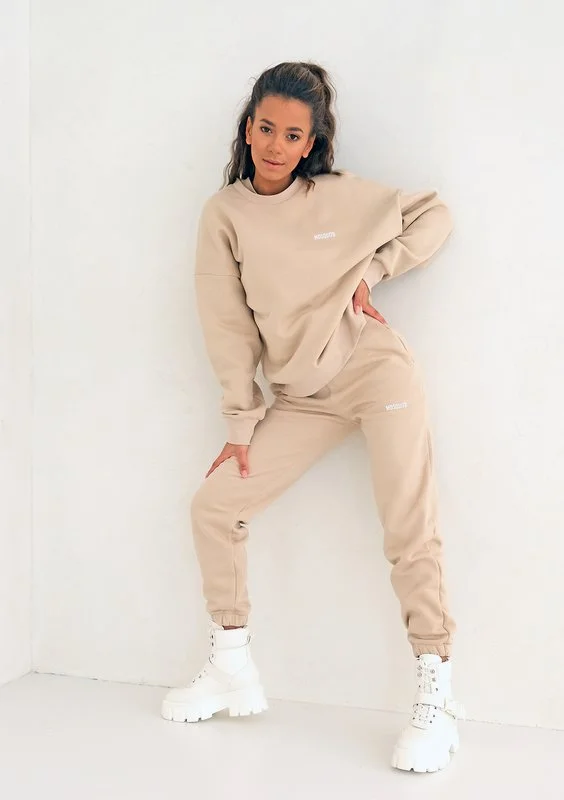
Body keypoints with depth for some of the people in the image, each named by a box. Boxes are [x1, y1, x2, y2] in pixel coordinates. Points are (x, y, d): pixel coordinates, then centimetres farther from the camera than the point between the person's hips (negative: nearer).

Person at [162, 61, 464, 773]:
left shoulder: (340, 196, -4)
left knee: (410, 534, -10)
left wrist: (369, 272, -5)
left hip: (376, 372, -3)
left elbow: (433, 217, 8)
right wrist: (242, 426, -2)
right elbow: (229, 328, 0)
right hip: (301, 396, 3)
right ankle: (231, 669, 13)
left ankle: (436, 697, -3)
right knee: (214, 504, 0)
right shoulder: (224, 214, 0)